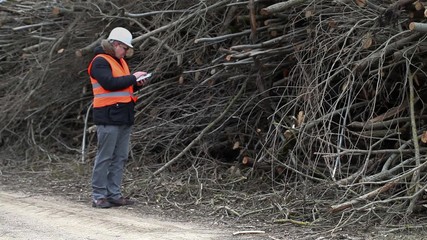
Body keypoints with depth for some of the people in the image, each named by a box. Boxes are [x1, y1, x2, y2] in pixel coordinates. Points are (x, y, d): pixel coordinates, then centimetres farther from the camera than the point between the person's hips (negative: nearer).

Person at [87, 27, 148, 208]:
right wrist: (132, 78, -13)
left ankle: (114, 194, 13)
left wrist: (136, 84, 5)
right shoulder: (100, 61, -8)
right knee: (105, 157, -6)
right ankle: (98, 196, -1)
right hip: (109, 116, -9)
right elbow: (110, 83, -21)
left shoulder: (120, 61, 21)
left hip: (124, 117, 9)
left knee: (120, 157, 8)